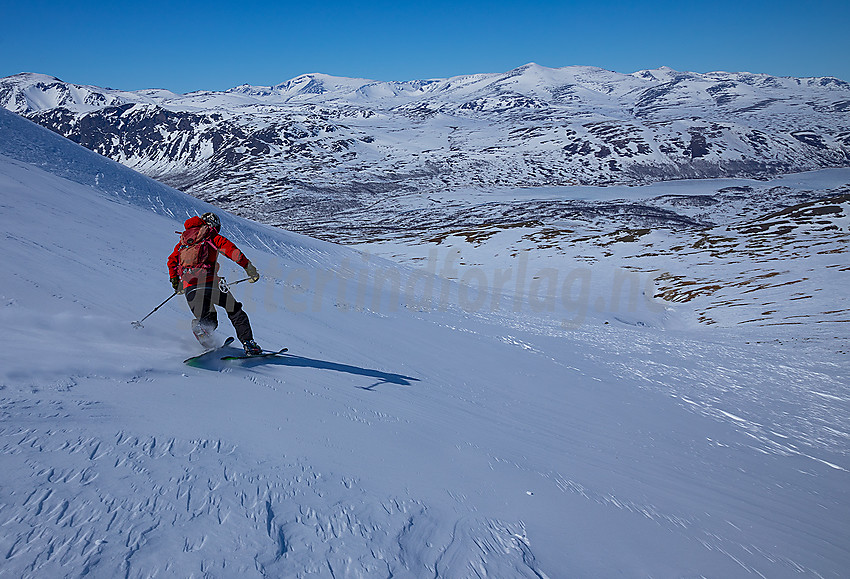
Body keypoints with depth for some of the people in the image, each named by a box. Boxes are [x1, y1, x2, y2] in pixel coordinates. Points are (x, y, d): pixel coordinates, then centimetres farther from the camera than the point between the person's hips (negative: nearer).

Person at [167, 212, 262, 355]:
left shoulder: (183, 241, 25)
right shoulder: (214, 238, 9)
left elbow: (171, 261, 27)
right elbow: (233, 252, -5)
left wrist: (175, 281, 37)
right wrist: (249, 268, -5)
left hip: (189, 287, 4)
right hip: (209, 282, -4)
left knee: (209, 320, 19)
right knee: (235, 311, 10)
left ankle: (200, 327, -17)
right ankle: (248, 343, -4)